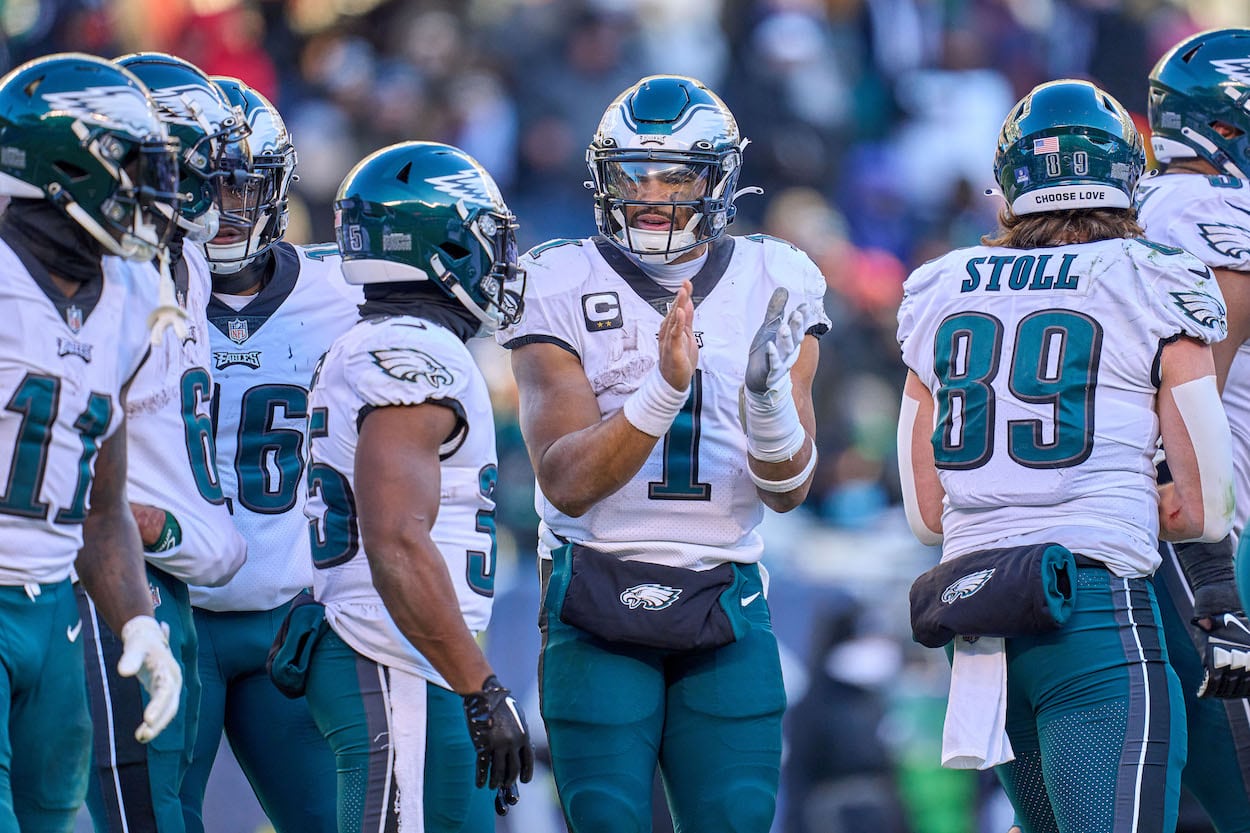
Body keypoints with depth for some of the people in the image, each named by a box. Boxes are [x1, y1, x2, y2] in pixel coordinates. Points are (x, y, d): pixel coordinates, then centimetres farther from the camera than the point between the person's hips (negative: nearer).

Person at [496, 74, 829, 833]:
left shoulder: (774, 290, 3)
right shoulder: (562, 290, -3)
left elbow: (788, 490, 0)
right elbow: (566, 481, -14)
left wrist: (767, 397, -21)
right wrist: (663, 390, -28)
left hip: (725, 599, 2)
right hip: (599, 596, -2)